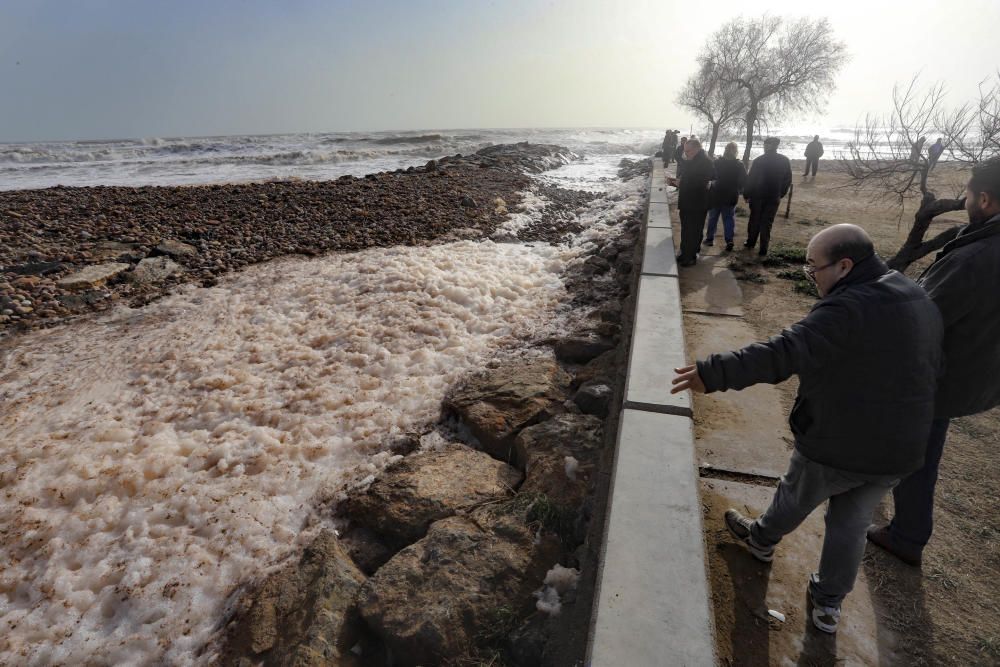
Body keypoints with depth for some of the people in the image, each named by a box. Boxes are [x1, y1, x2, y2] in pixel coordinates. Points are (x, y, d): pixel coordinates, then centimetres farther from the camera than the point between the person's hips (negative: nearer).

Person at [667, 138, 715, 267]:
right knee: (685, 231, 17)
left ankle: (691, 257, 14)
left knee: (694, 232, 3)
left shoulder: (706, 163, -16)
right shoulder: (689, 162, 11)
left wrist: (682, 183, -23)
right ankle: (684, 254, 29)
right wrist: (674, 181, 2)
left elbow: (702, 185, -23)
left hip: (697, 206, -8)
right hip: (685, 204, 8)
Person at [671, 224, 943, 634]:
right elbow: (927, 371, 15)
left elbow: (782, 353, -37)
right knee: (851, 525, 22)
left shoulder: (848, 308, -27)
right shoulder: (918, 300, 3)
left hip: (835, 444, -7)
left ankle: (762, 539, 48)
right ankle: (828, 603, 35)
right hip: (898, 448, 7)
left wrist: (714, 373, -37)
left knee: (795, 499, 21)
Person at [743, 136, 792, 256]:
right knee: (767, 223, 5)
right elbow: (788, 180, 6)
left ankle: (751, 242, 25)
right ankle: (763, 249, 4)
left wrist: (746, 194, -2)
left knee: (754, 219, 15)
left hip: (757, 196, -2)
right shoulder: (785, 161, 1)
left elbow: (750, 179, -12)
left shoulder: (759, 161, -11)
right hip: (774, 198, 2)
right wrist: (781, 194, 15)